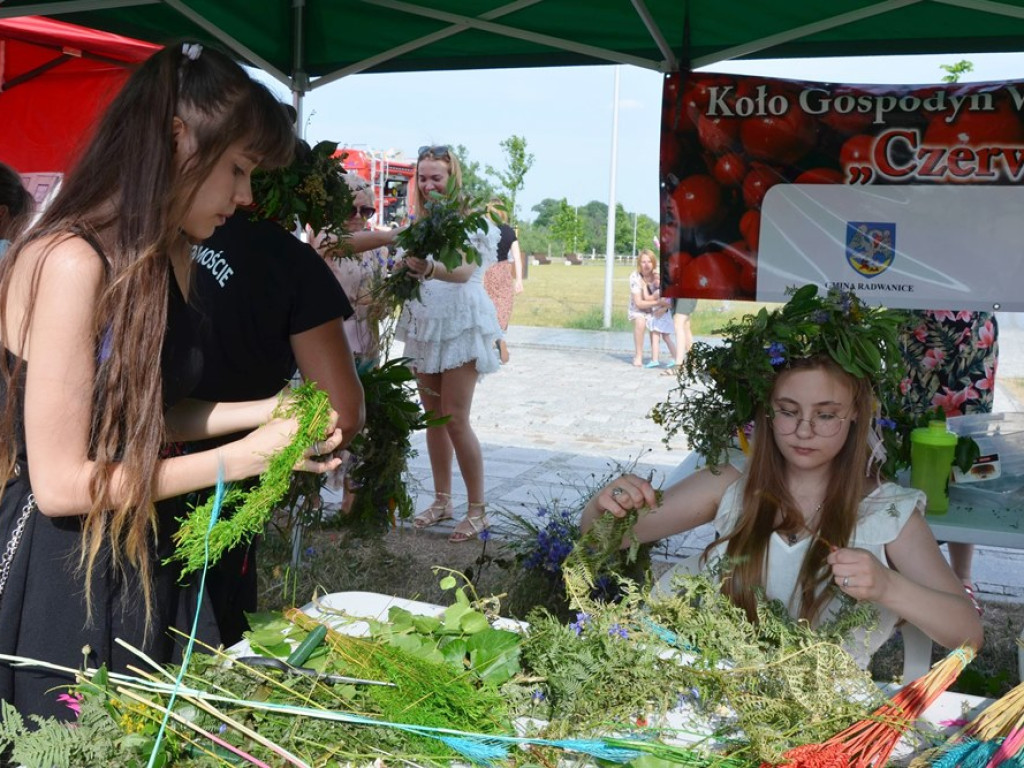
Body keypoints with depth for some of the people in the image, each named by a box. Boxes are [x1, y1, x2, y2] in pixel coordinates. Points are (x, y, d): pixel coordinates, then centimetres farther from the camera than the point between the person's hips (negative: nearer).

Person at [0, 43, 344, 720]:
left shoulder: (170, 259, 6)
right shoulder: (69, 261, -22)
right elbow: (61, 484, -22)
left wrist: (265, 411, 1)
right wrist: (244, 457, -18)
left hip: (150, 559, 8)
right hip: (63, 579, -8)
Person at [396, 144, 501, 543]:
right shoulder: (419, 223, 10)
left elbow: (463, 270, -28)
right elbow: (409, 270, 15)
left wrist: (429, 269, -46)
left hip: (460, 324, -6)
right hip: (424, 322, 6)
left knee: (455, 418, -9)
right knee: (432, 416, 10)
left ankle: (478, 509, 2)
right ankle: (442, 500, 22)